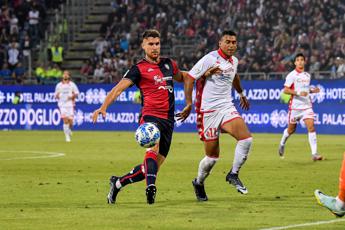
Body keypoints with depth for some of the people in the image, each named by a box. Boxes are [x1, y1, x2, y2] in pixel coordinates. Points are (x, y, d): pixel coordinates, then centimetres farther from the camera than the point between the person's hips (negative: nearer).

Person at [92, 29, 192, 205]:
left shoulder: (169, 64, 16)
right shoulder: (139, 68, -1)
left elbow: (182, 78, 37)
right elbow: (119, 88, -11)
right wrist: (103, 107, -25)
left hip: (168, 120, 6)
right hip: (150, 116, -6)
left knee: (153, 166, 4)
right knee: (153, 148, -35)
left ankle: (117, 183, 22)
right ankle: (150, 187, -50)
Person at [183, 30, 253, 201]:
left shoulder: (234, 61, 10)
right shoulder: (209, 59, -12)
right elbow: (190, 78, -11)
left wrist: (241, 94, 47)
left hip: (227, 108, 6)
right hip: (208, 111, -6)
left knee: (246, 138, -18)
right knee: (212, 156, -1)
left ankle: (233, 175, 0)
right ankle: (199, 183, 27)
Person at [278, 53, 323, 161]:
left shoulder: (307, 75, 12)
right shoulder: (292, 75, -7)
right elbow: (285, 90, -12)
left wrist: (312, 90, 5)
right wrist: (298, 93, -24)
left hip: (306, 105, 4)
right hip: (295, 106, -4)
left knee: (311, 127, -13)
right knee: (291, 129, 10)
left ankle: (314, 153, -16)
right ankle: (282, 144, 41)